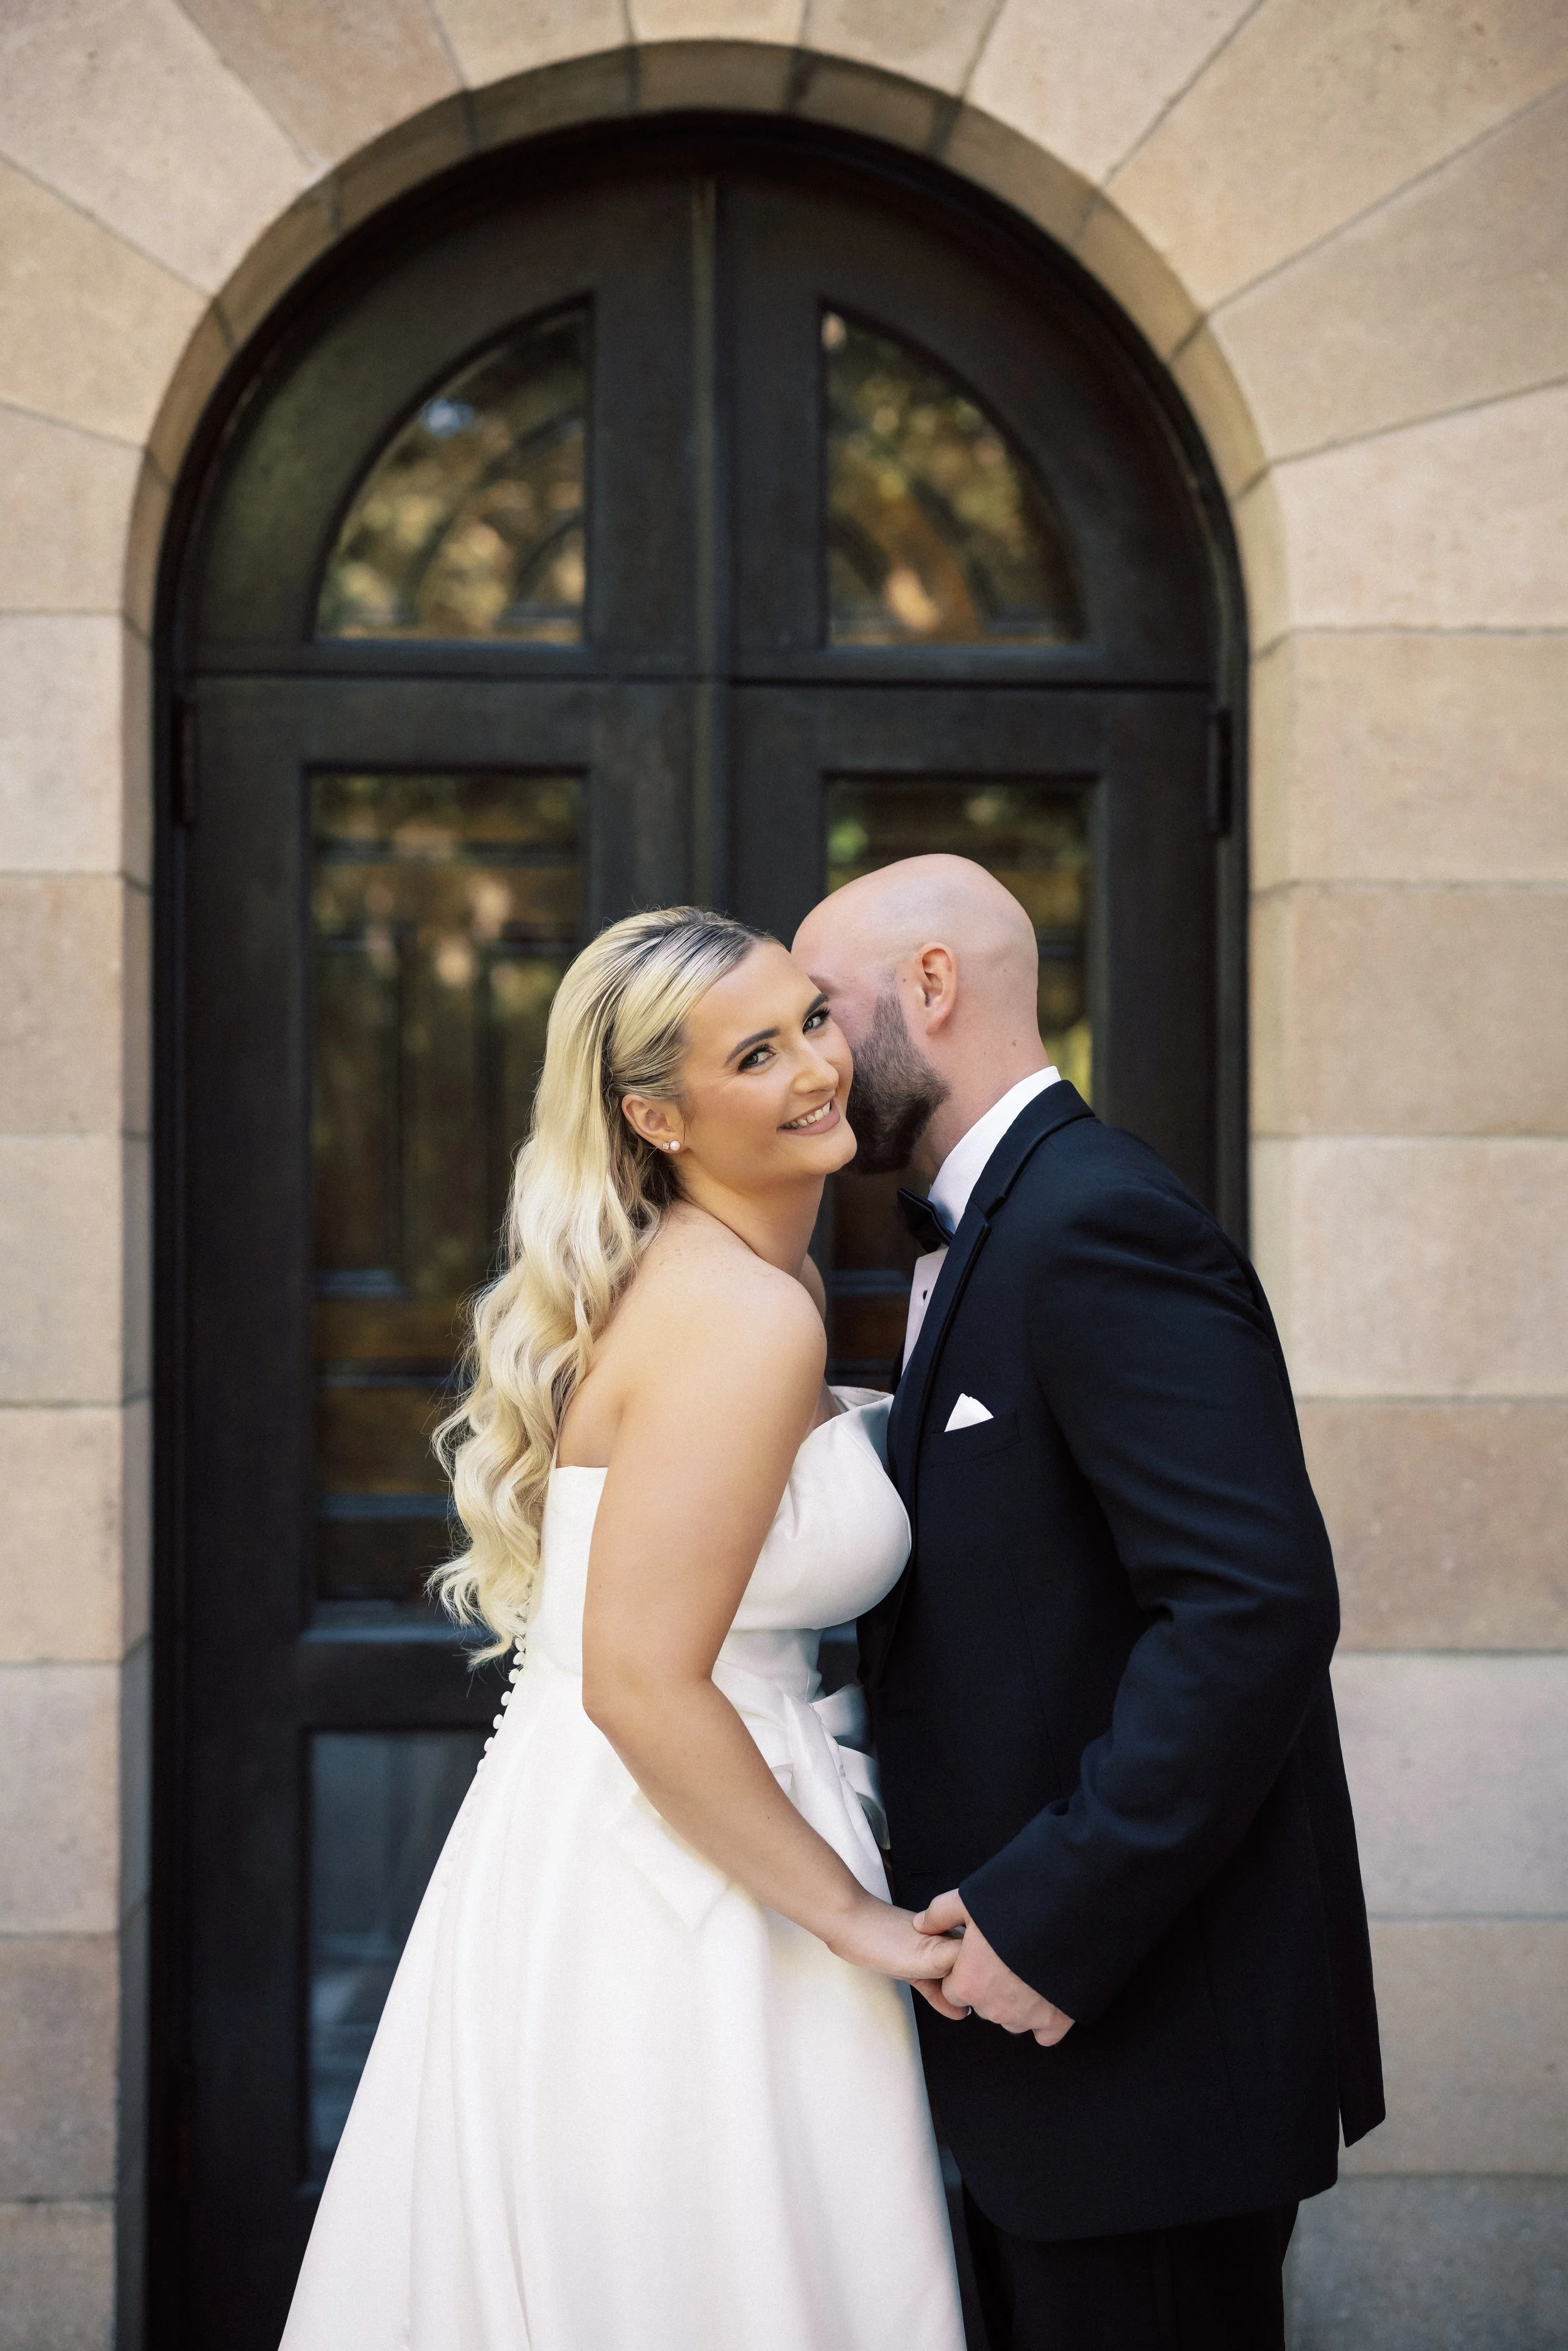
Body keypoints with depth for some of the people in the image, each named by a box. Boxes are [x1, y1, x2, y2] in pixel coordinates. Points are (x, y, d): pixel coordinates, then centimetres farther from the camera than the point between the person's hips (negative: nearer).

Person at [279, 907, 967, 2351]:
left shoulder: (688, 1273, 9)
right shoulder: (749, 1319, -19)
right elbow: (642, 1683, -24)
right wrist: (854, 1917, -16)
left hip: (593, 1867, 9)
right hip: (667, 1914, -9)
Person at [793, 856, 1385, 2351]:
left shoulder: (1097, 1221, -18)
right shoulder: (998, 1227, 15)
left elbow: (1255, 1605, -27)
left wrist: (1052, 1922, -23)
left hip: (1145, 2020, -10)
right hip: (1048, 2000, 10)